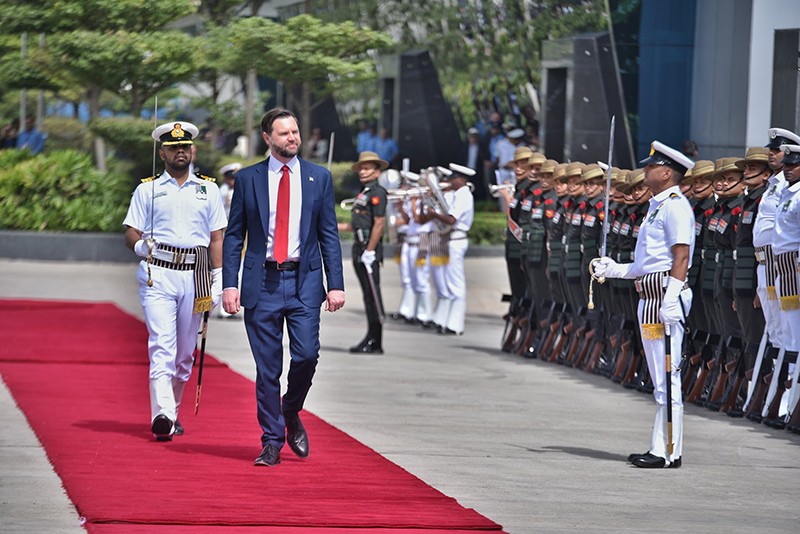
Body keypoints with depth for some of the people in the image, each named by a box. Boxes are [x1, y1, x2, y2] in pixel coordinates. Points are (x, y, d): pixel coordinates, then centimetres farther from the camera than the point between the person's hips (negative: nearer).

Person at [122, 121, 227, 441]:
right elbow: (131, 234, 6)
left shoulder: (208, 189, 14)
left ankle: (172, 412, 20)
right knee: (161, 346, -15)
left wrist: (218, 279, 3)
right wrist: (140, 245, -17)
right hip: (158, 275, -3)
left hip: (195, 276, 3)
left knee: (185, 352, 7)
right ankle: (162, 416, -24)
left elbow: (216, 238, 12)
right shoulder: (147, 190, 9)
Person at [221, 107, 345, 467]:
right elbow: (234, 236, 6)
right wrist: (230, 284, -3)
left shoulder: (319, 177, 7)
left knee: (306, 354, -11)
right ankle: (272, 441, 10)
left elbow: (329, 234, 8)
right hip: (262, 282, 0)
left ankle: (291, 413, 17)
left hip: (304, 280, 0)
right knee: (267, 367, 1)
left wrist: (336, 284, 0)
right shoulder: (248, 178, 5)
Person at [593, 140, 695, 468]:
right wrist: (616, 270, 22)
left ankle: (668, 451, -8)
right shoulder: (658, 206, 20)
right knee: (660, 379, 14)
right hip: (650, 298, 11)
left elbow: (681, 257, -19)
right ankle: (661, 448, 19)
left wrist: (671, 300, -26)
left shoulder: (675, 205, -11)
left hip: (665, 297, -11)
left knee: (667, 377, -9)